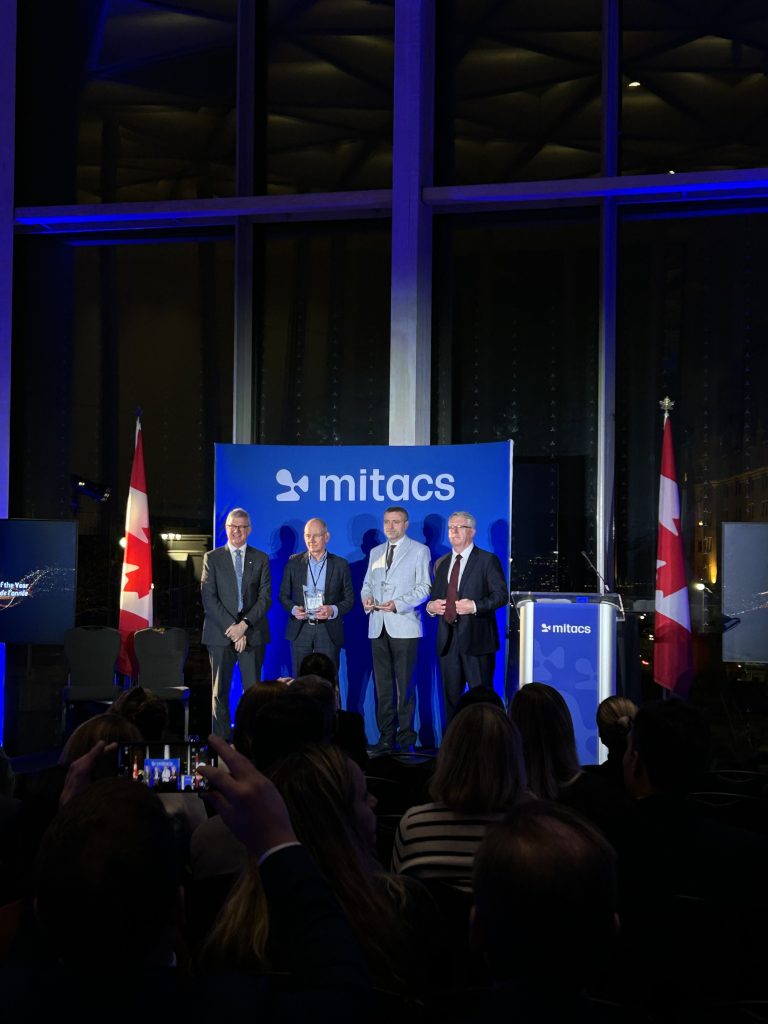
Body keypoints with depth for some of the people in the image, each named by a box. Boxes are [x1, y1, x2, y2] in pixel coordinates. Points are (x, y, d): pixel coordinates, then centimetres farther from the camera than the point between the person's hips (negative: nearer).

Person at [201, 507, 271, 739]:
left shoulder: (261, 559, 10)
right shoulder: (212, 558, 7)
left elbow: (265, 597, 2)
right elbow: (209, 598, -2)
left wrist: (244, 624, -11)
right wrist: (230, 628, -11)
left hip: (252, 633, 1)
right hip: (220, 633, 0)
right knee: (220, 691, 1)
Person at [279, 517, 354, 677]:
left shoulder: (340, 565, 3)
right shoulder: (294, 562, 6)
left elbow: (349, 599, 4)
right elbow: (284, 595, 10)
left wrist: (333, 610, -15)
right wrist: (293, 609, -11)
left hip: (328, 630, -1)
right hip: (300, 629, 1)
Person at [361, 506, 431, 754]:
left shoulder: (419, 550, 4)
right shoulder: (375, 552, 20)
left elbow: (424, 587, -3)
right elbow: (367, 583, 22)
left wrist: (398, 604, -16)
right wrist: (366, 597, -2)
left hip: (404, 627, -5)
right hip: (378, 628, 5)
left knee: (405, 685, -5)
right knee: (382, 686, 4)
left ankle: (406, 740, 0)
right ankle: (386, 738, 9)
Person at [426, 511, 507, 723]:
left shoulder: (488, 560, 0)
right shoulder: (441, 563, 18)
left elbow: (501, 595, -7)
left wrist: (475, 606, -20)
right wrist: (431, 606, 1)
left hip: (476, 639, -6)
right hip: (448, 640, 6)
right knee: (450, 696, 9)